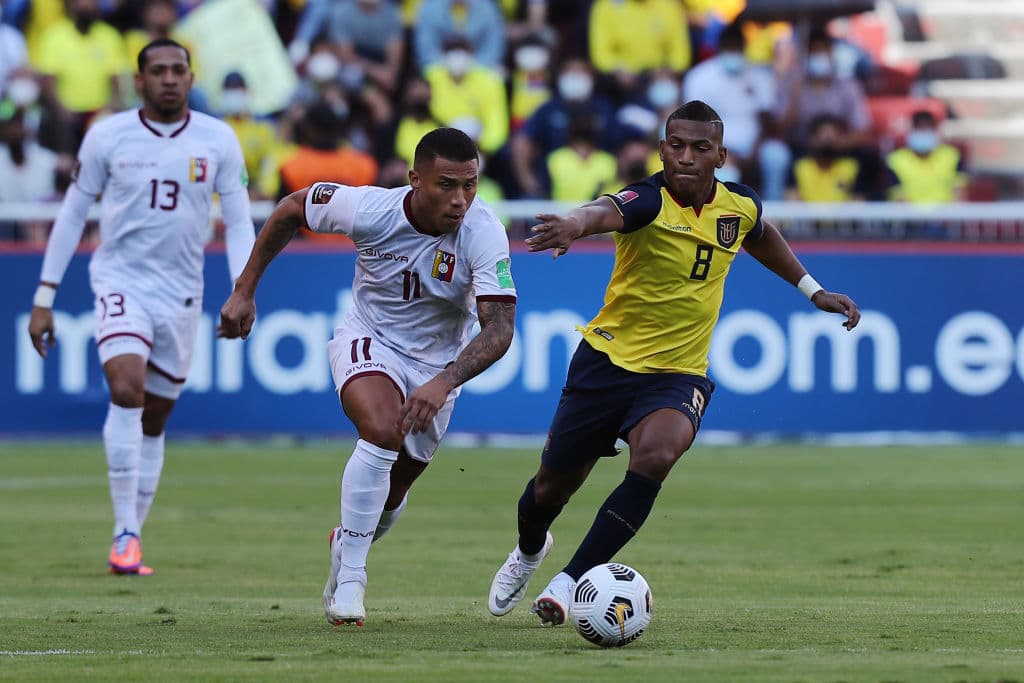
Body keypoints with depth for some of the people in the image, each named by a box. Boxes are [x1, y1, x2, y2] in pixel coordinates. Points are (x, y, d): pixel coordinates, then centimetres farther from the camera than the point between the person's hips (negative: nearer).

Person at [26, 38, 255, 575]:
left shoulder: (218, 141, -1)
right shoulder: (107, 137, -4)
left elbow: (238, 222, 5)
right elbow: (73, 214, 5)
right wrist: (44, 298, 4)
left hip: (181, 294, 2)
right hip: (119, 282, -2)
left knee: (154, 421, 9)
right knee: (127, 391, -25)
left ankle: (132, 545, 20)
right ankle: (125, 532, -21)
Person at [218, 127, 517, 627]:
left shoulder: (483, 233, -28)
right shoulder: (369, 210, -25)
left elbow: (499, 328, -33)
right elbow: (291, 209, -6)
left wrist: (442, 384, -48)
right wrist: (244, 291, -4)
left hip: (436, 364, 2)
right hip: (368, 340, -2)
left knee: (390, 493, 13)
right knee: (383, 430, -32)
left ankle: (345, 549, 48)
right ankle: (349, 578, -22)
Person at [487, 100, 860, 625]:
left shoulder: (740, 207, -3)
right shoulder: (649, 200, -20)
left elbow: (763, 237, 25)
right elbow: (608, 211, -46)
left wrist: (813, 290, 26)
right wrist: (576, 224, -69)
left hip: (678, 375, 2)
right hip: (608, 360, -2)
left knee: (655, 455, -30)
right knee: (552, 487, 10)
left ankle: (570, 581, -20)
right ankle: (529, 551, 49)